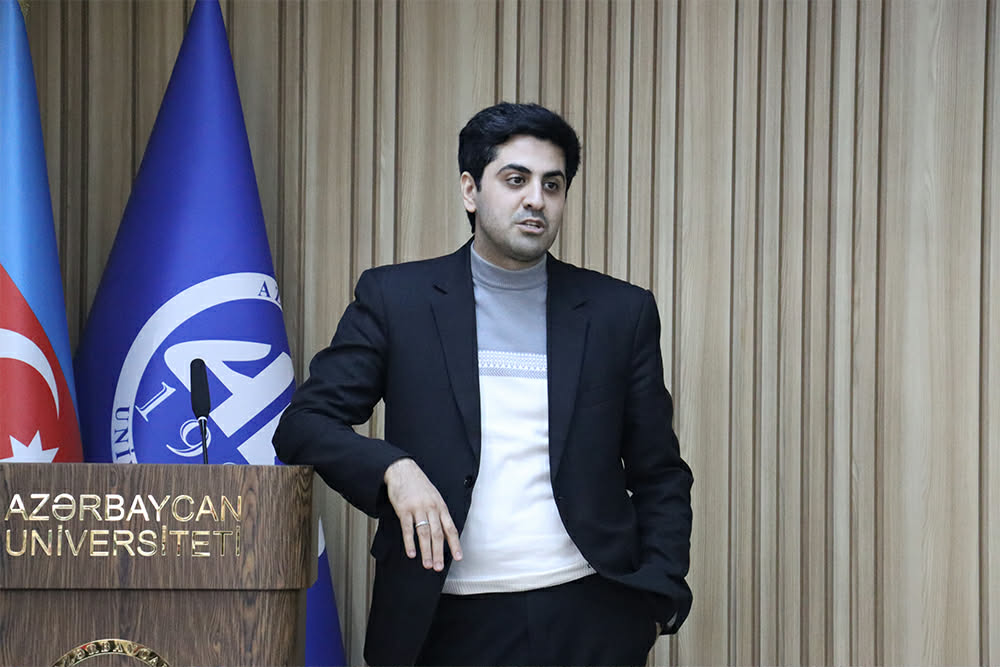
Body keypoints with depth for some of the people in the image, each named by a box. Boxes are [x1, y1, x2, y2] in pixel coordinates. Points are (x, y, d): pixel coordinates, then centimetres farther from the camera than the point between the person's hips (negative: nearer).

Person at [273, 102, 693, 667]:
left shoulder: (621, 312, 7)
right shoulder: (395, 298, 4)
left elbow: (660, 476, 11)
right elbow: (303, 426, 1)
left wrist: (657, 600, -1)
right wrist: (393, 468, -17)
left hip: (590, 618, 1)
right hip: (450, 621, -1)